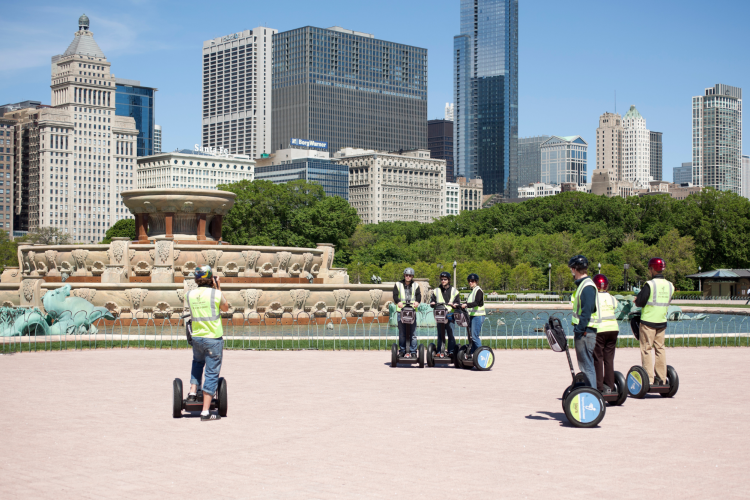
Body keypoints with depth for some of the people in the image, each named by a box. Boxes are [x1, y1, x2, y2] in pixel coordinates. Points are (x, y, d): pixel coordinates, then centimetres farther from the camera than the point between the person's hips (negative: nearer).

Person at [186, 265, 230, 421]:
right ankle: (205, 412, 1)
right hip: (214, 338, -4)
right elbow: (226, 308, 6)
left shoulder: (189, 294, -1)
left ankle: (193, 391, 23)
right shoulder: (215, 294, -13)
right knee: (212, 374, 2)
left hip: (196, 337, 5)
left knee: (197, 362, 35)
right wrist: (218, 289, 8)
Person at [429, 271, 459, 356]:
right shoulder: (436, 291, 16)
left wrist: (453, 305, -11)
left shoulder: (454, 291, 12)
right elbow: (431, 302, 18)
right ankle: (440, 351, 6)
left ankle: (451, 351, 2)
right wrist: (433, 304, -5)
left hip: (450, 315, -1)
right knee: (440, 334, 2)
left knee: (451, 333, -4)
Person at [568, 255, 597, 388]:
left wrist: (579, 331, -22)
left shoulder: (587, 287, -16)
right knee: (584, 364, 15)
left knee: (587, 365, -6)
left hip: (585, 332, -10)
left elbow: (586, 312, -21)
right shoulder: (581, 285, 15)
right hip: (582, 331, 10)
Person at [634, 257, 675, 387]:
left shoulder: (650, 284, -15)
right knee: (660, 348, 12)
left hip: (648, 321, -6)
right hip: (662, 321, 6)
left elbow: (639, 302, -15)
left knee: (646, 349, 0)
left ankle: (649, 379, -4)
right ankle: (662, 378, 13)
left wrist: (637, 299, 8)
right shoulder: (670, 285, 4)